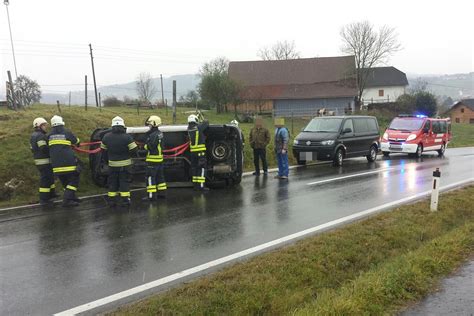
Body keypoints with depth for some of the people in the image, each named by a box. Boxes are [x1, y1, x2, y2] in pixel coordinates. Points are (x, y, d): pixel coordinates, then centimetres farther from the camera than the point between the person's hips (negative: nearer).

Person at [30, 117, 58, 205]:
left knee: (50, 176, 21)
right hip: (45, 161, -10)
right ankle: (43, 199, -3)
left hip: (38, 160, 10)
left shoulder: (33, 136, 15)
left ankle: (51, 193, 32)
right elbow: (44, 149, -24)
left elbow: (33, 149, 17)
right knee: (45, 179, -6)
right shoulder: (41, 136, -17)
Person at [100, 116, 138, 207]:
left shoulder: (106, 137, -3)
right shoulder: (127, 137, -14)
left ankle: (112, 200, 17)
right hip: (124, 164, -2)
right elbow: (134, 149, -15)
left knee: (112, 182, 13)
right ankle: (125, 200, 5)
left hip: (112, 164, 3)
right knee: (124, 181, 5)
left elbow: (103, 149, 7)